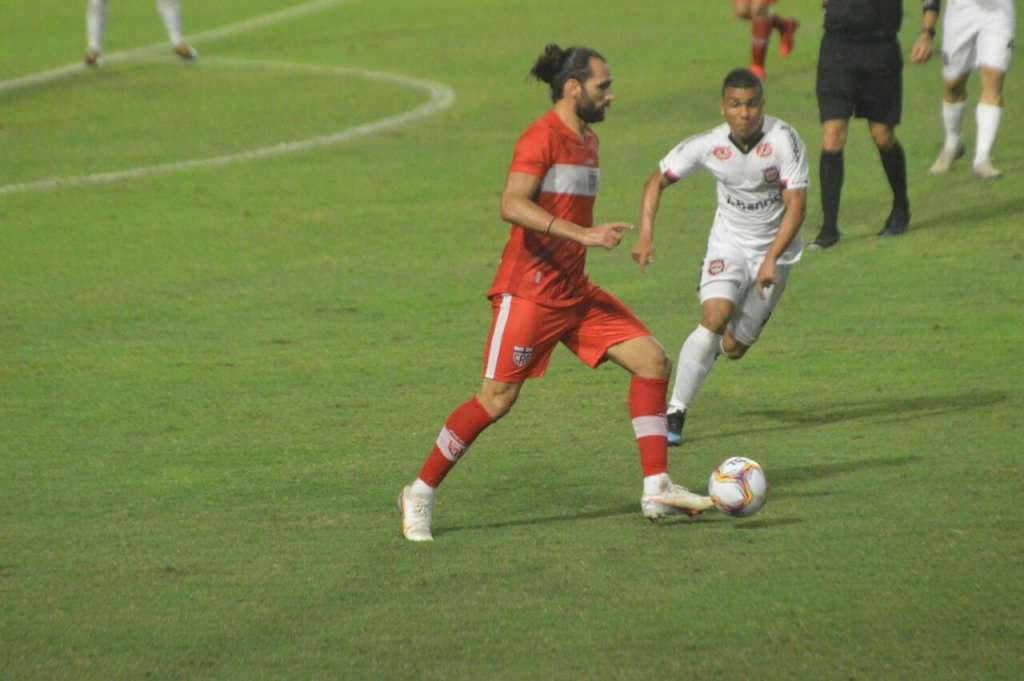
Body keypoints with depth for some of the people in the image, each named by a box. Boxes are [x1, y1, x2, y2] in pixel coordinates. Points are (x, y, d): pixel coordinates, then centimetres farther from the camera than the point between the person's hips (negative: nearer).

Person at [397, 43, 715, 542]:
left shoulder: (588, 141, 15)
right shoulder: (543, 137, -13)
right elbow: (512, 205, -26)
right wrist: (582, 234, -31)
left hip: (574, 291, 9)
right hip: (529, 290, -9)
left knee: (652, 361, 0)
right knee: (498, 397, -8)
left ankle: (657, 490, 1)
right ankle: (420, 495, 5)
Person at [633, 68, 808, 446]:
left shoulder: (783, 139, -22)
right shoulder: (707, 146, -14)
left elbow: (796, 205, -20)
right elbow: (657, 181, 0)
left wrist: (771, 260, -29)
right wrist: (645, 235, -12)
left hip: (774, 248, -1)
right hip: (729, 242, 1)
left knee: (733, 348, -1)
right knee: (714, 319, -25)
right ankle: (675, 413, -17)